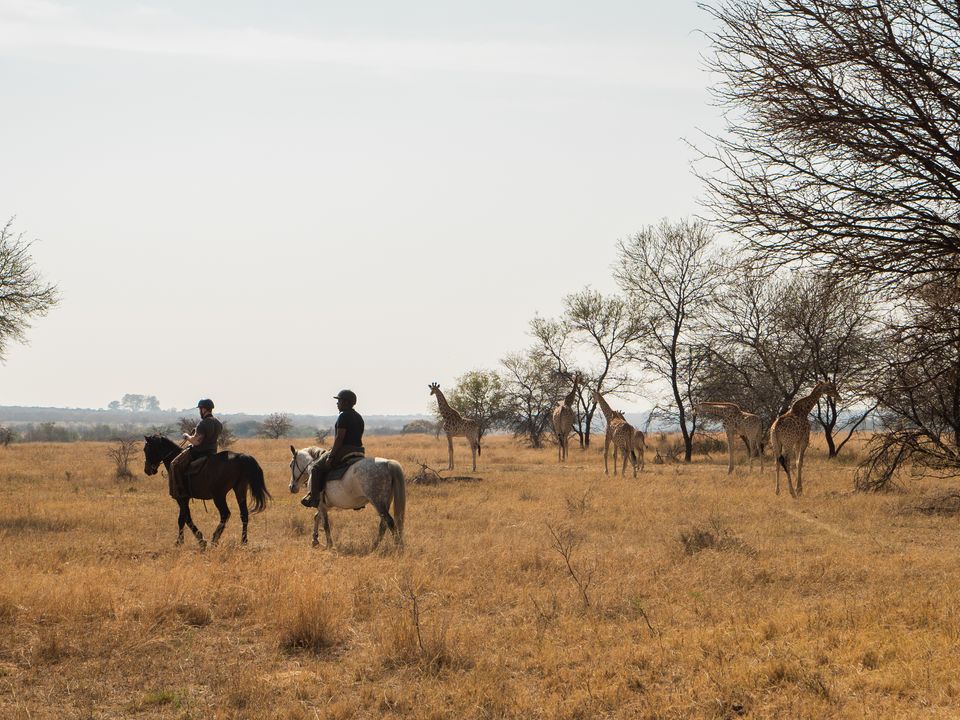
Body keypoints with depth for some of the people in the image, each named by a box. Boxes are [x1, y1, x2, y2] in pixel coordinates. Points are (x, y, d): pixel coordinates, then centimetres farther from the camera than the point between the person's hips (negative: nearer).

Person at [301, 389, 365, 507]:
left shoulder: (343, 416, -12)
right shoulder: (359, 417, 16)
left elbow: (339, 438, -18)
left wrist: (330, 456, -17)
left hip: (343, 451, -9)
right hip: (358, 452, 9)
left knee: (317, 468, 3)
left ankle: (314, 498, -4)